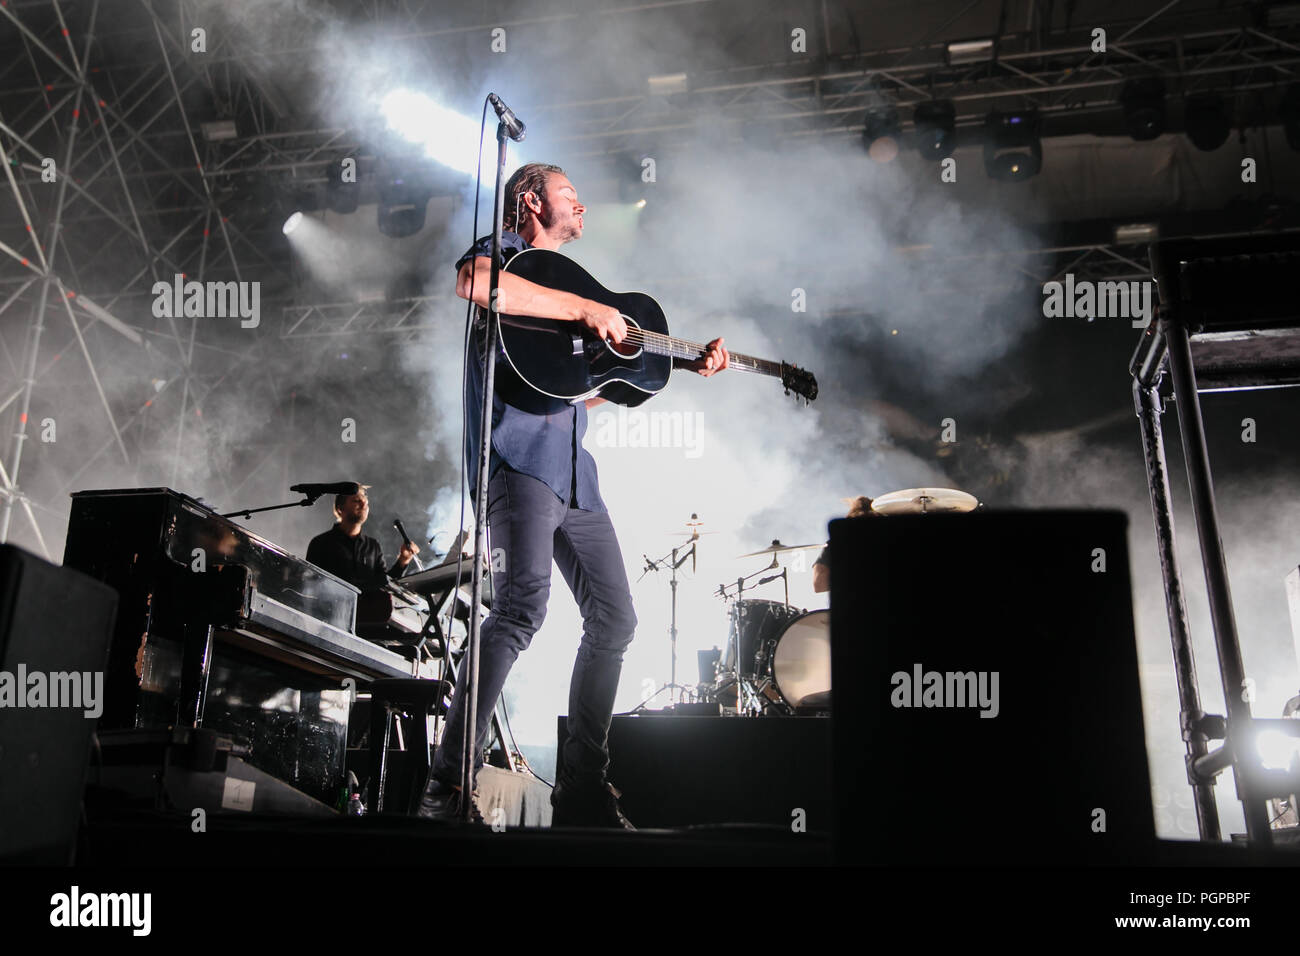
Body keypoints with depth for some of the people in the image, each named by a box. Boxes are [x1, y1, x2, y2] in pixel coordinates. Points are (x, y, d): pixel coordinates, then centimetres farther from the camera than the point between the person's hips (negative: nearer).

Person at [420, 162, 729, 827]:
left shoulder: (566, 282, 33)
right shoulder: (507, 251, 8)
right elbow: (474, 282, -19)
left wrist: (685, 363, 26)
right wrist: (584, 308, -15)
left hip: (572, 469, 9)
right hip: (518, 451, -9)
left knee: (614, 619, 5)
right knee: (524, 602, -25)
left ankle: (582, 789, 12)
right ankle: (448, 785, -21)